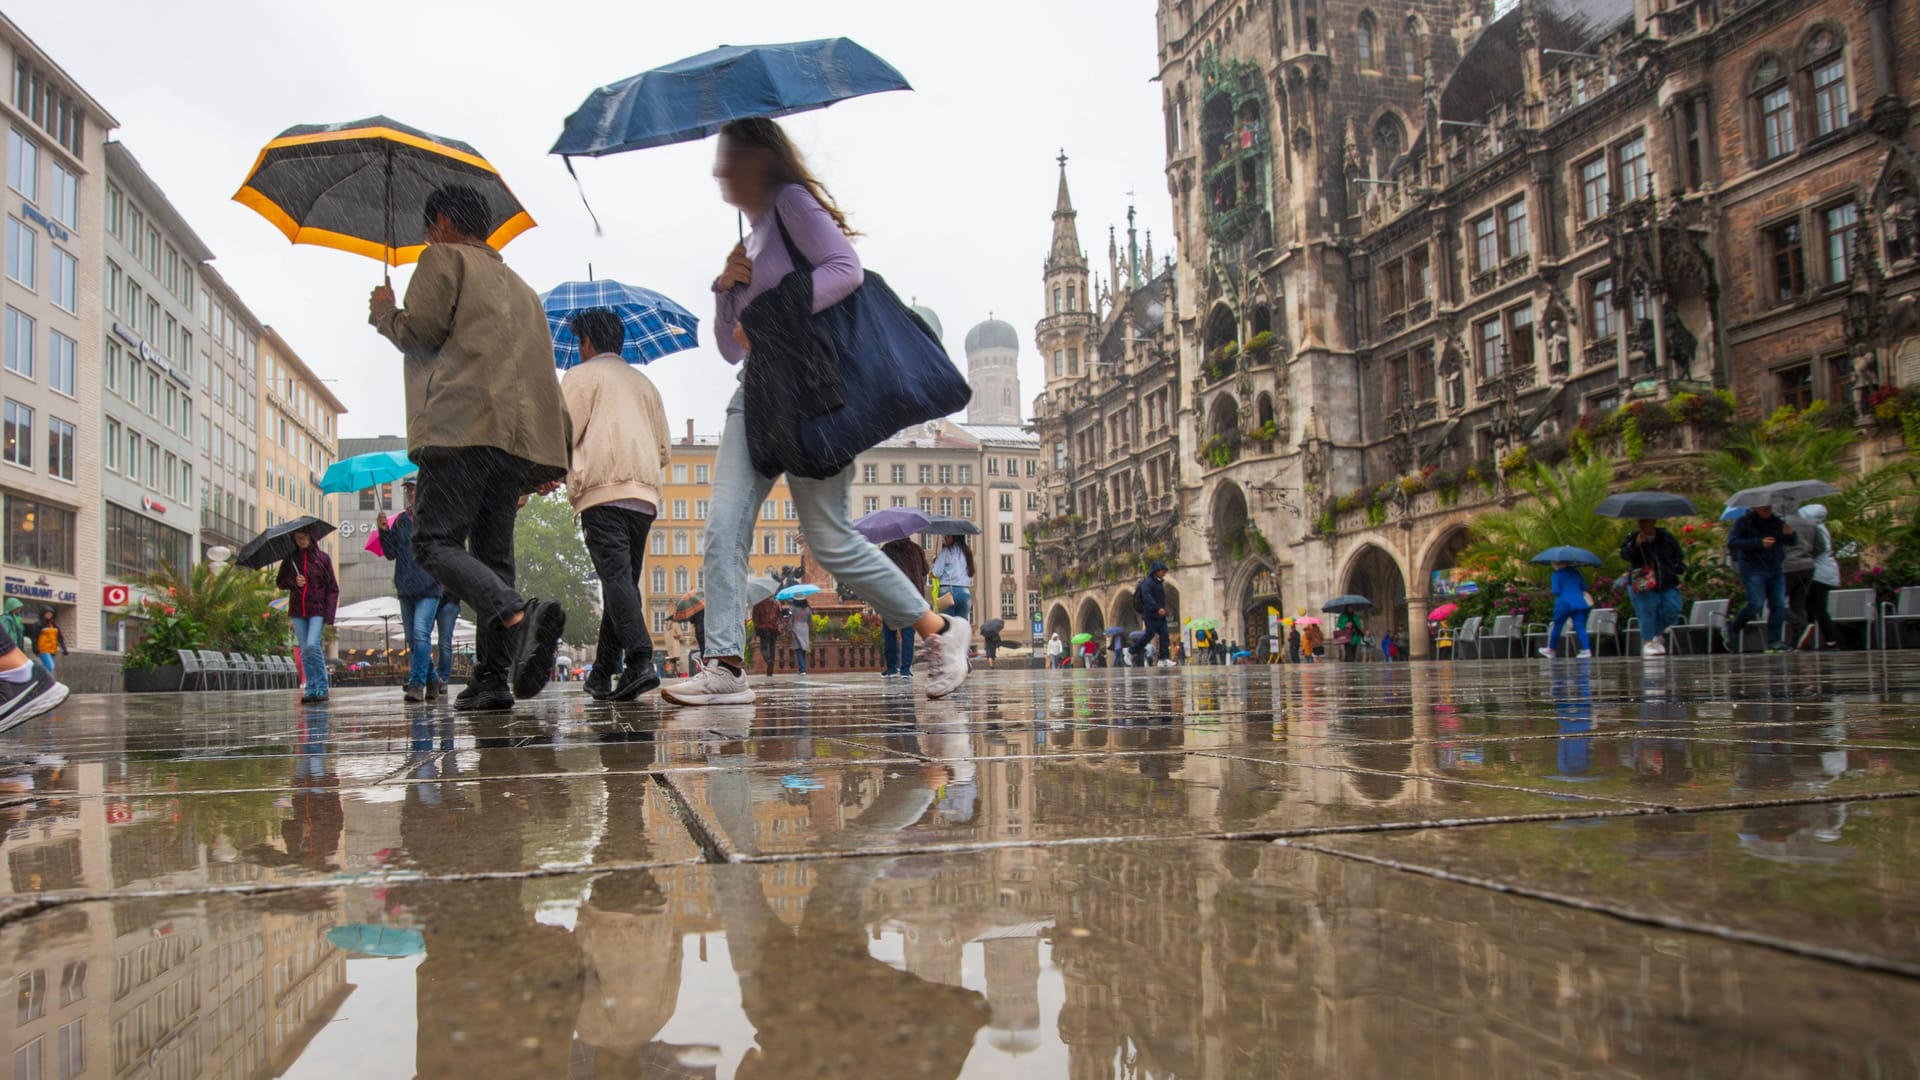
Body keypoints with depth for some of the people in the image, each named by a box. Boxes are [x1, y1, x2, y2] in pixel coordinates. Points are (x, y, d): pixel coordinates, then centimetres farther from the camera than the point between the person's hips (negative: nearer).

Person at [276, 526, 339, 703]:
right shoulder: (290, 559, 9)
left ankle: (322, 688, -8)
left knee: (313, 645, -18)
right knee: (304, 651, 4)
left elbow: (333, 588, 0)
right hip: (298, 611, 4)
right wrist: (294, 582, -7)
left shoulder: (322, 558, 1)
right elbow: (281, 582, 16)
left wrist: (329, 614, -9)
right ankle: (312, 689, 10)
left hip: (318, 610, -4)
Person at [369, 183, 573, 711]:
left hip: (464, 425, -7)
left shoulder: (444, 258, 8)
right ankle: (493, 679, -1)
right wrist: (556, 454, 26)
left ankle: (519, 614, -32)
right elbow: (541, 369, 27)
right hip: (519, 435, 7)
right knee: (492, 554, 7)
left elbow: (420, 331, -4)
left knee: (434, 540, -9)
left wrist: (383, 311, 18)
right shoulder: (519, 286, 30)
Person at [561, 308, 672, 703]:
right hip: (644, 495, 6)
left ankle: (640, 661, -30)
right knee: (624, 579, 10)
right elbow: (665, 448, 22)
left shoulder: (581, 375, 6)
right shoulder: (644, 382, 25)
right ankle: (603, 673, 13)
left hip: (602, 491, -6)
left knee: (616, 578, -15)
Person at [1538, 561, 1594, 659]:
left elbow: (1556, 591, -11)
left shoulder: (1557, 574, -5)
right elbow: (1584, 587, 11)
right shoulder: (1575, 571, 10)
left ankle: (1550, 650, 23)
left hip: (1564, 603, -4)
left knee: (1557, 627, 10)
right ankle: (1587, 650, -15)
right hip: (1578, 602, 4)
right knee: (1580, 627, -1)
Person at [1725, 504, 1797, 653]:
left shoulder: (1777, 521, 12)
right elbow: (1731, 543, -13)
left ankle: (1773, 642, 0)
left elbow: (1792, 543, 14)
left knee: (1779, 605, -3)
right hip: (1753, 569, -5)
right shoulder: (1743, 522, -2)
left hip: (1775, 569, 5)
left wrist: (1789, 534, -10)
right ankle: (1730, 629, 6)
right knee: (1756, 604, -14)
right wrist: (1759, 543, -22)